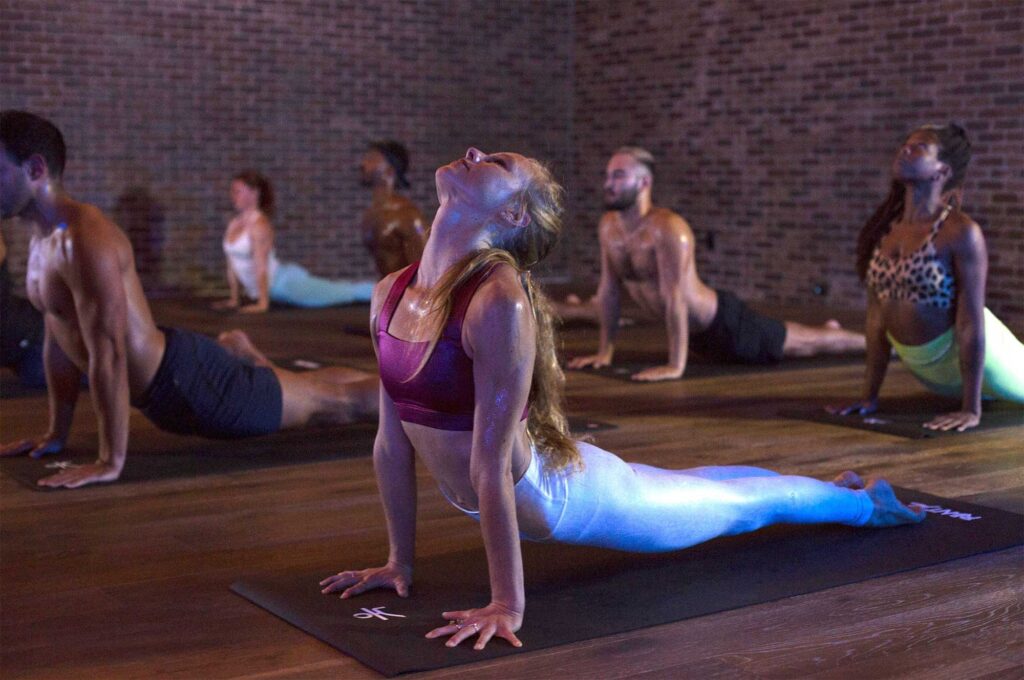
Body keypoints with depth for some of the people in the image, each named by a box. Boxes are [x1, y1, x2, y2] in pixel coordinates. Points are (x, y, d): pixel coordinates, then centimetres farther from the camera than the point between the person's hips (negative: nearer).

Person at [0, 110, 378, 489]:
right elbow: (59, 337, 12)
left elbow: (108, 355, -32)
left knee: (334, 402, 8)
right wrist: (57, 433, 14)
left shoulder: (87, 240, -29)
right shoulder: (43, 239, 3)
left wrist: (110, 462, -31)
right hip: (166, 389, 9)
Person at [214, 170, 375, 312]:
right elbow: (232, 265, 11)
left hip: (285, 282, -9)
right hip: (274, 292, 9)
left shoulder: (260, 224, -19)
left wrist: (263, 304, -25)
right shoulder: (233, 224, 6)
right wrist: (234, 299, 11)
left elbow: (261, 266, -23)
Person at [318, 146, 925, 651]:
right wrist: (400, 563, 2)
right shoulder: (391, 293, -10)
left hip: (566, 493, -7)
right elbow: (392, 439, -3)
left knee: (735, 505, 19)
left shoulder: (499, 300, -34)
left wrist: (507, 606, -28)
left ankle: (862, 500, 48)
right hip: (519, 496, 8)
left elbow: (489, 463, -32)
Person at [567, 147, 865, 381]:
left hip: (725, 323, -8)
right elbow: (609, 288, 0)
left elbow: (675, 298, -36)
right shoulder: (608, 226, -9)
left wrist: (675, 366, -38)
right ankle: (835, 331, 61)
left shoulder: (668, 228, -32)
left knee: (806, 344, 10)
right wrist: (605, 351, 0)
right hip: (696, 334, 8)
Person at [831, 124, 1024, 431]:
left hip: (973, 355, -6)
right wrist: (869, 397, 1)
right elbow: (878, 314, -1)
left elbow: (971, 324, -24)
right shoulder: (885, 227, -6)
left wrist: (972, 410, -25)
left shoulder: (960, 232, -24)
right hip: (924, 368, 6)